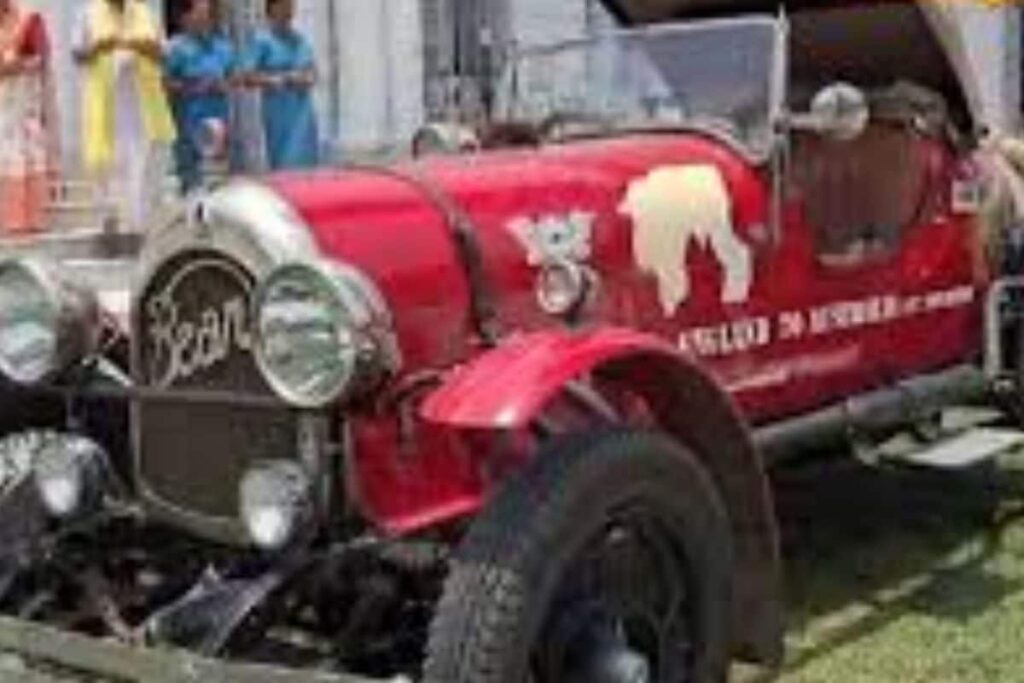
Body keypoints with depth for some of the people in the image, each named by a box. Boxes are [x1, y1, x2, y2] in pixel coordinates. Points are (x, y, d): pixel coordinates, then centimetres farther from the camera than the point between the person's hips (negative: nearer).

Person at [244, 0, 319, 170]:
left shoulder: (300, 40, 13)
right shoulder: (262, 40, -5)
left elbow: (311, 73, 22)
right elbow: (249, 77, -11)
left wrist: (309, 78, -1)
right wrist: (284, 79, -16)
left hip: (303, 111, 6)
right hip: (279, 113, -6)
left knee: (307, 164, 5)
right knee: (285, 165, -7)